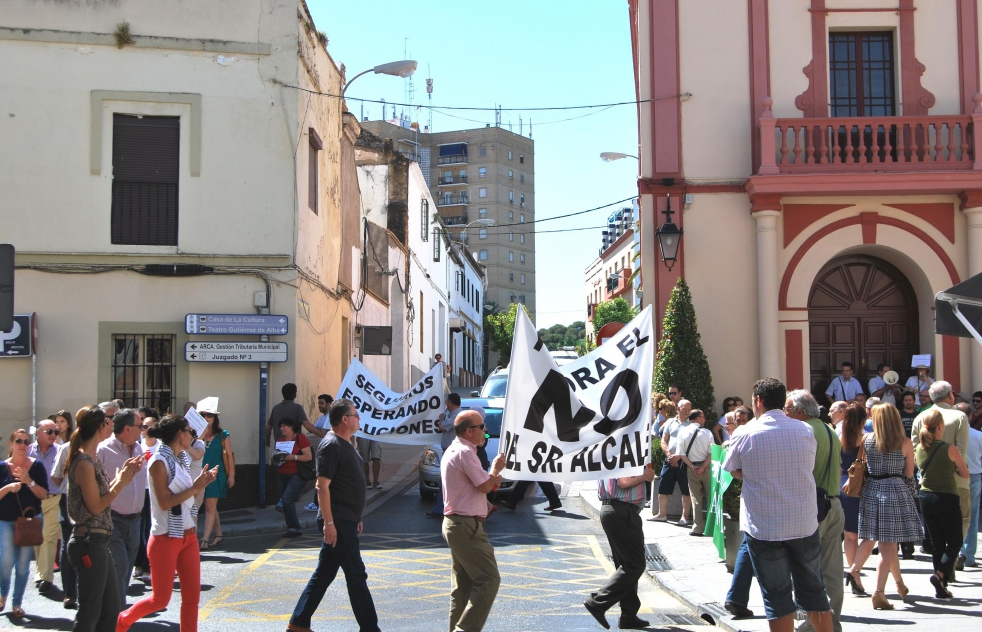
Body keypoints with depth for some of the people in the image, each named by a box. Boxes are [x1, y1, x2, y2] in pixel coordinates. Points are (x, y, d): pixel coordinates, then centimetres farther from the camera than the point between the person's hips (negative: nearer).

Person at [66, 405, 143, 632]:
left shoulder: (92, 459, 12)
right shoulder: (84, 462, -17)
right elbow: (95, 507, -17)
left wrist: (122, 475, 4)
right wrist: (121, 483, -12)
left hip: (99, 542, 10)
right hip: (89, 543, -10)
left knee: (111, 608, 15)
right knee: (89, 613, -1)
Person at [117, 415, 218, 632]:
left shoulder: (182, 459, 9)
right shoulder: (159, 461, -14)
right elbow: (164, 502, -19)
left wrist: (202, 482, 1)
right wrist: (195, 488, -16)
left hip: (188, 536, 7)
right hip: (166, 538, -7)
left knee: (192, 595, 5)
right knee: (160, 599, 2)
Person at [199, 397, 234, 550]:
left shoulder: (223, 435, 0)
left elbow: (230, 455, 1)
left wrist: (231, 475, -2)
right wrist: (200, 436, -15)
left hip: (216, 474, -3)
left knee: (210, 506, -7)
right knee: (211, 507, 12)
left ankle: (205, 540, -9)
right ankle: (218, 534, 26)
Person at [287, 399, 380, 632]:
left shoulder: (345, 444, 15)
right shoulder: (331, 445, -15)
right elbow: (322, 486, -19)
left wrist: (356, 517, 22)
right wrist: (329, 523, -23)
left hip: (346, 521, 10)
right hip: (338, 522, -10)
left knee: (324, 574, 13)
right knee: (356, 575, -4)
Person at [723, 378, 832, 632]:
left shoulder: (747, 434, -9)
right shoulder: (806, 431, 0)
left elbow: (735, 471, 5)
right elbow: (809, 469, 13)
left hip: (764, 528, -3)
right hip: (805, 525, 3)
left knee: (777, 596, 4)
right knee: (813, 591, 15)